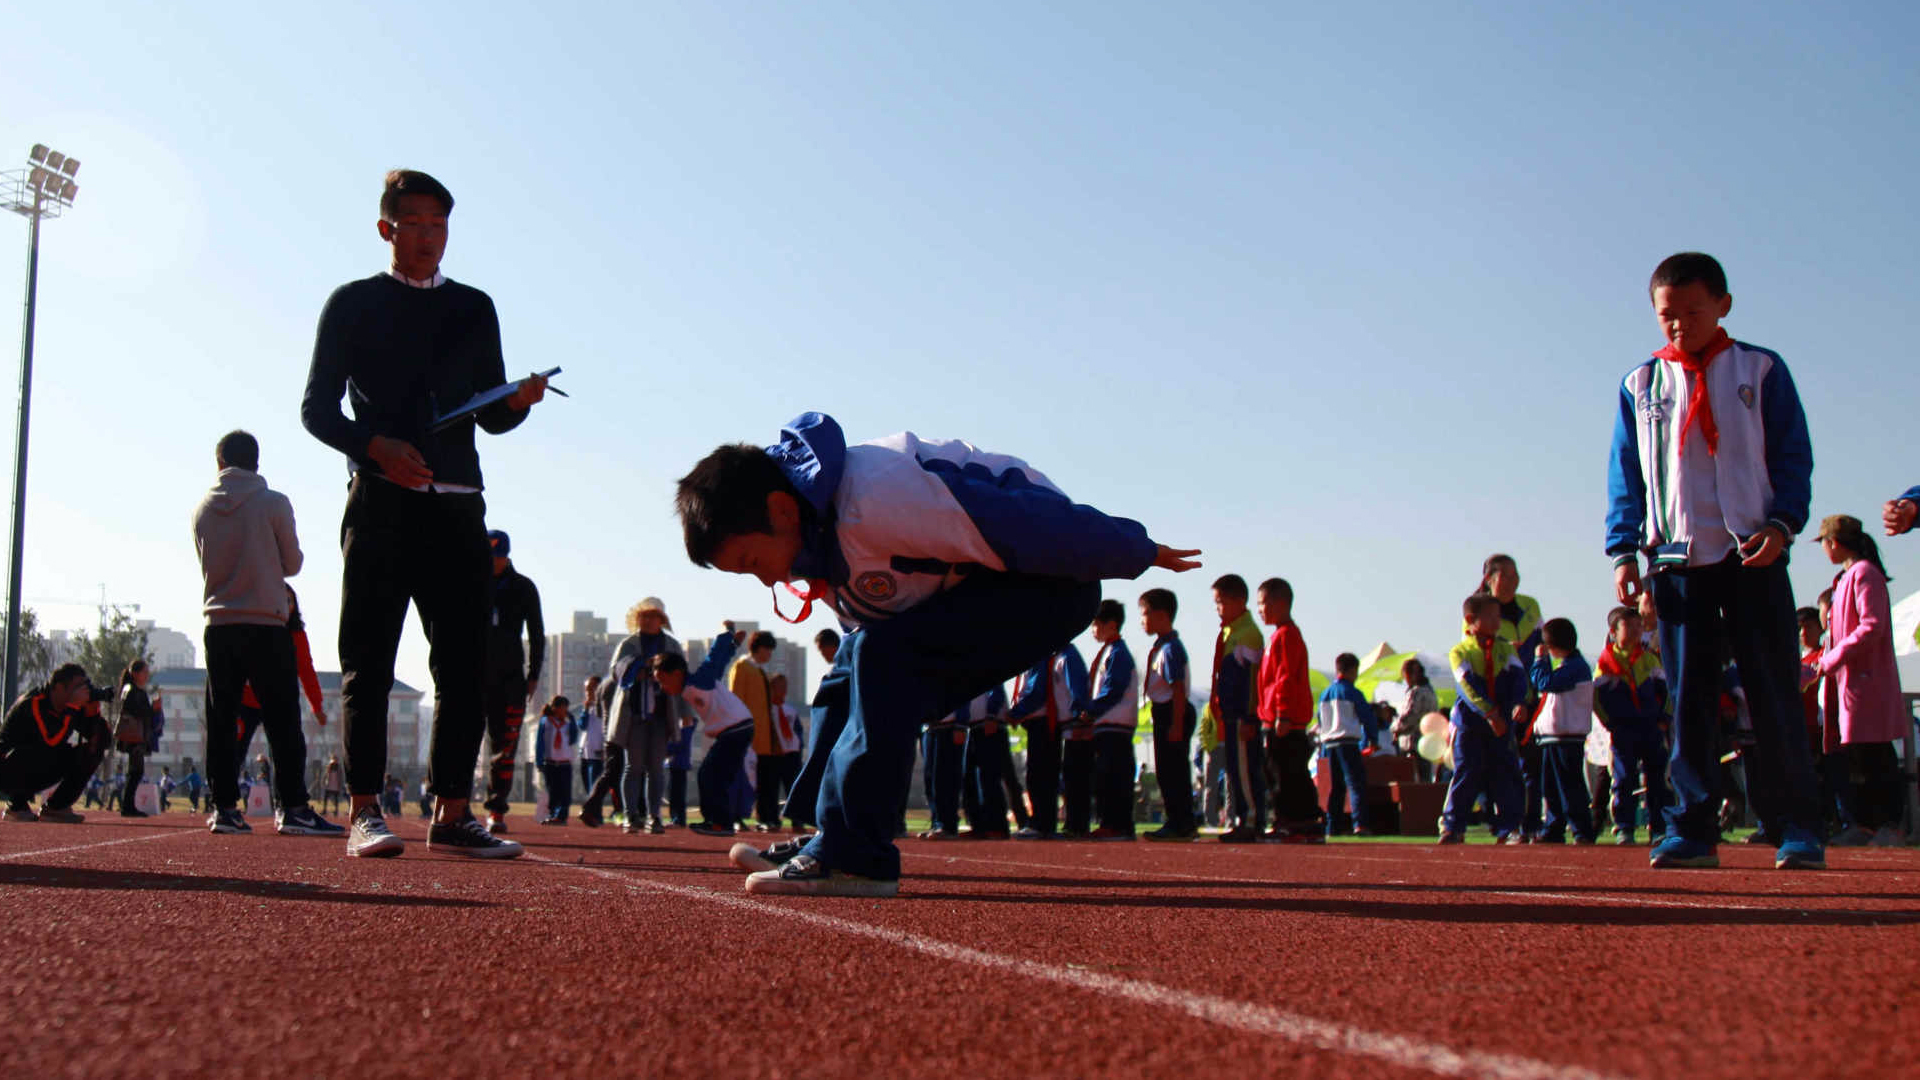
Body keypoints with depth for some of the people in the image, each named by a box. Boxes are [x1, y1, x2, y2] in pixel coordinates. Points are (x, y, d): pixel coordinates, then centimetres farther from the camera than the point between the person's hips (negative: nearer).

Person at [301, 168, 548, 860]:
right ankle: (365, 810, -2)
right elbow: (316, 407, 5)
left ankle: (452, 814, 4)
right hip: (380, 501, -3)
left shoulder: (475, 308, 19)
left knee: (466, 662, -1)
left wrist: (520, 400, -6)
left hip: (457, 504, 3)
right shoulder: (354, 303, 10)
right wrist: (375, 446, -13)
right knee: (369, 660, -5)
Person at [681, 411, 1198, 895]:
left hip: (1053, 582, -10)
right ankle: (817, 839, 9)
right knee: (850, 678, 5)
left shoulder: (873, 499, -33)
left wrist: (1141, 556, -17)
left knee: (883, 655, -25)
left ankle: (852, 856, -23)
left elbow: (1026, 524, -27)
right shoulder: (809, 533, -1)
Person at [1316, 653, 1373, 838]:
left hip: (1328, 743, 6)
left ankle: (1332, 827, 10)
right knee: (1356, 783, -11)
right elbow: (1366, 717, -2)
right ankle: (1359, 824, -24)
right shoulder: (1352, 693, -4)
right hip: (1348, 742, -6)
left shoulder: (1324, 694, 14)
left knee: (1336, 787, 12)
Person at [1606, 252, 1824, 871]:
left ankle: (1798, 829, 4)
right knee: (1687, 699, 1)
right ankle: (1692, 828, 4)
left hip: (1753, 555, -2)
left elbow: (1793, 456, 5)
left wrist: (1781, 524, -10)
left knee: (1775, 696, -2)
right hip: (1675, 559, 2)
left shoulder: (1761, 371, 7)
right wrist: (1624, 550, 1)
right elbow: (1625, 475, 11)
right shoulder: (1640, 385, 12)